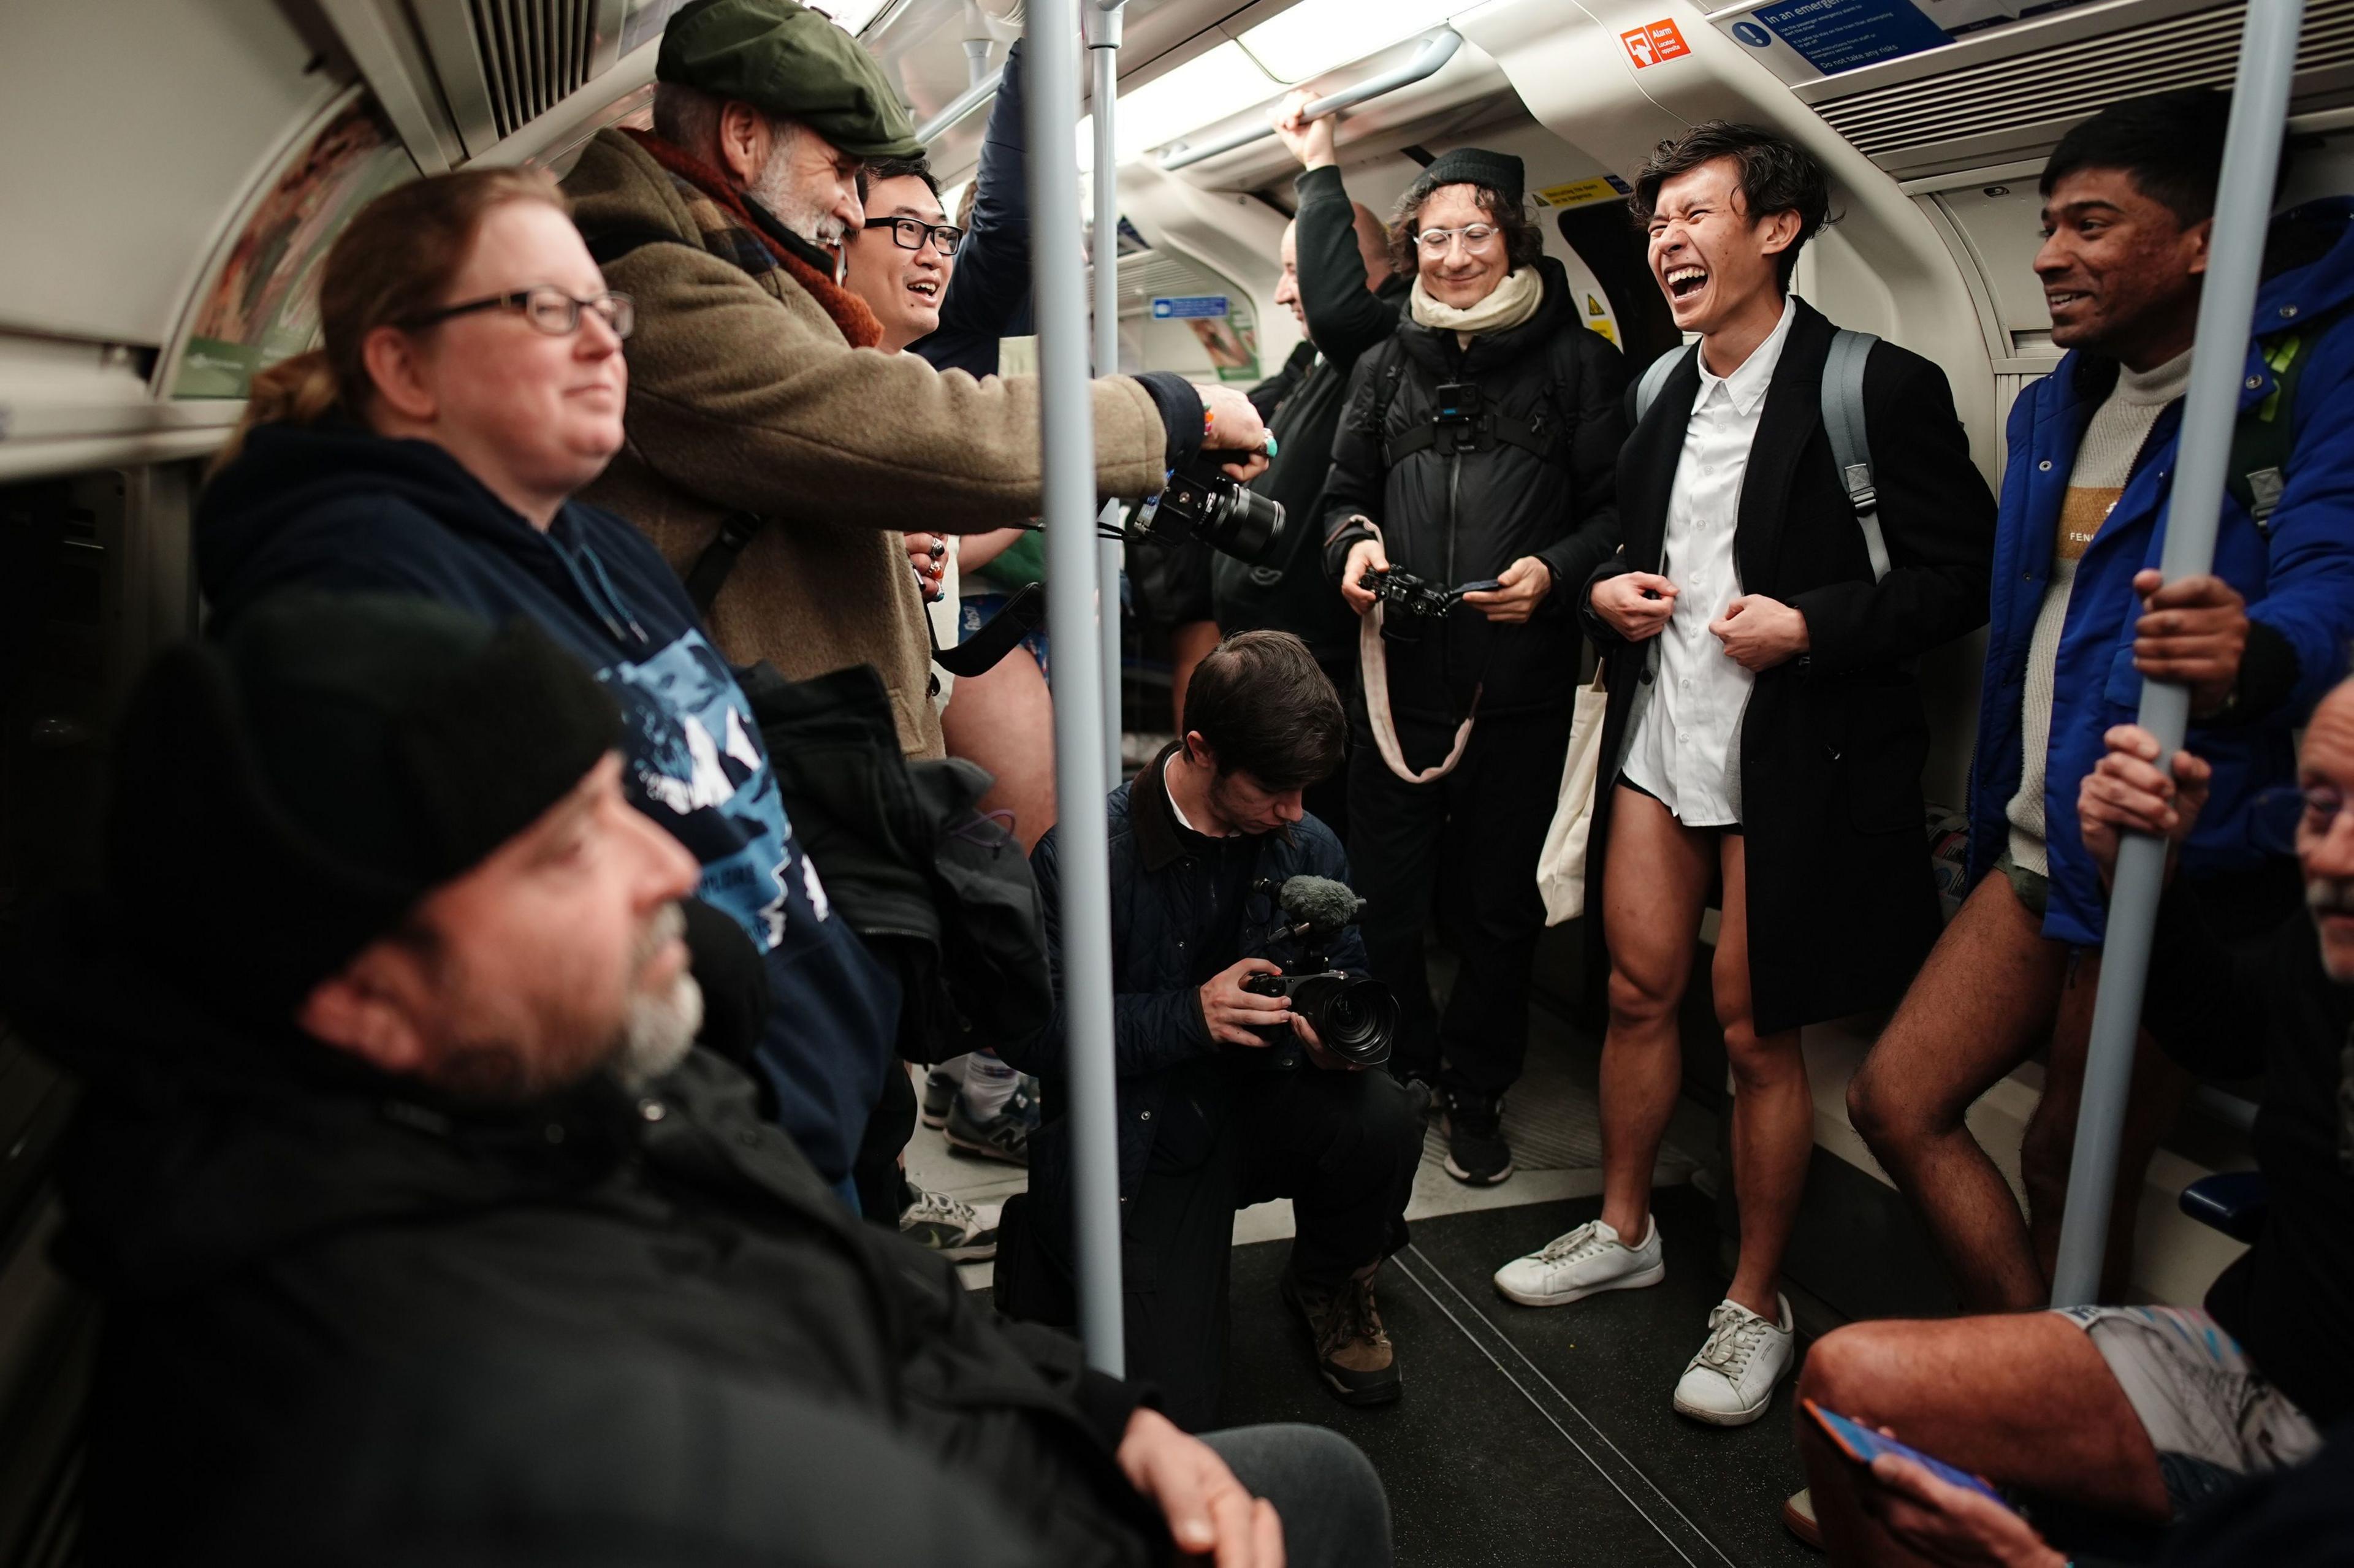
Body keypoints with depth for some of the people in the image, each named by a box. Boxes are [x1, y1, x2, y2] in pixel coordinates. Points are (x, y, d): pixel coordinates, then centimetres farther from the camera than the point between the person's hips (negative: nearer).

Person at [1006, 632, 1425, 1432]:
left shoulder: (1308, 846, -1)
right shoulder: (1083, 855, -17)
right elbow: (1031, 1034, -17)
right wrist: (1190, 1015, -28)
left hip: (1258, 1108, 5)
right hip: (1137, 1138, -4)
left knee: (1383, 1117, -29)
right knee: (1170, 1404, -16)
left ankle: (1331, 1285, 7)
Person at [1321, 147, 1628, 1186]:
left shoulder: (1575, 360, 2)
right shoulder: (1385, 367, 12)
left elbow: (1618, 506, 1)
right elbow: (1346, 493, 19)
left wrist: (1556, 570, -16)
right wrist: (1353, 541, -2)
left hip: (1521, 687, -2)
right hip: (1399, 678, 3)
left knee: (1495, 905, 10)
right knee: (1383, 898, 7)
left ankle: (1476, 1092, 30)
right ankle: (1399, 1075, 30)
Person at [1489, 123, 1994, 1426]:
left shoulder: (1877, 388, -9)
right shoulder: (1659, 391, 11)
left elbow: (1965, 574, -9)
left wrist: (1814, 627, -20)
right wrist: (1606, 591, 2)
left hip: (1788, 760, -5)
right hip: (1658, 732, 6)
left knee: (1757, 1031, 3)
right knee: (1637, 991, 12)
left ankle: (1755, 1302, 23)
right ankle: (1624, 1231, 33)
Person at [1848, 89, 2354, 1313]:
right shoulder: (2059, 403, 14)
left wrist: (2255, 655, -48)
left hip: (2173, 859, -8)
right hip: (2038, 848, 8)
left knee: (2072, 1166, 4)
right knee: (1896, 1100, 7)